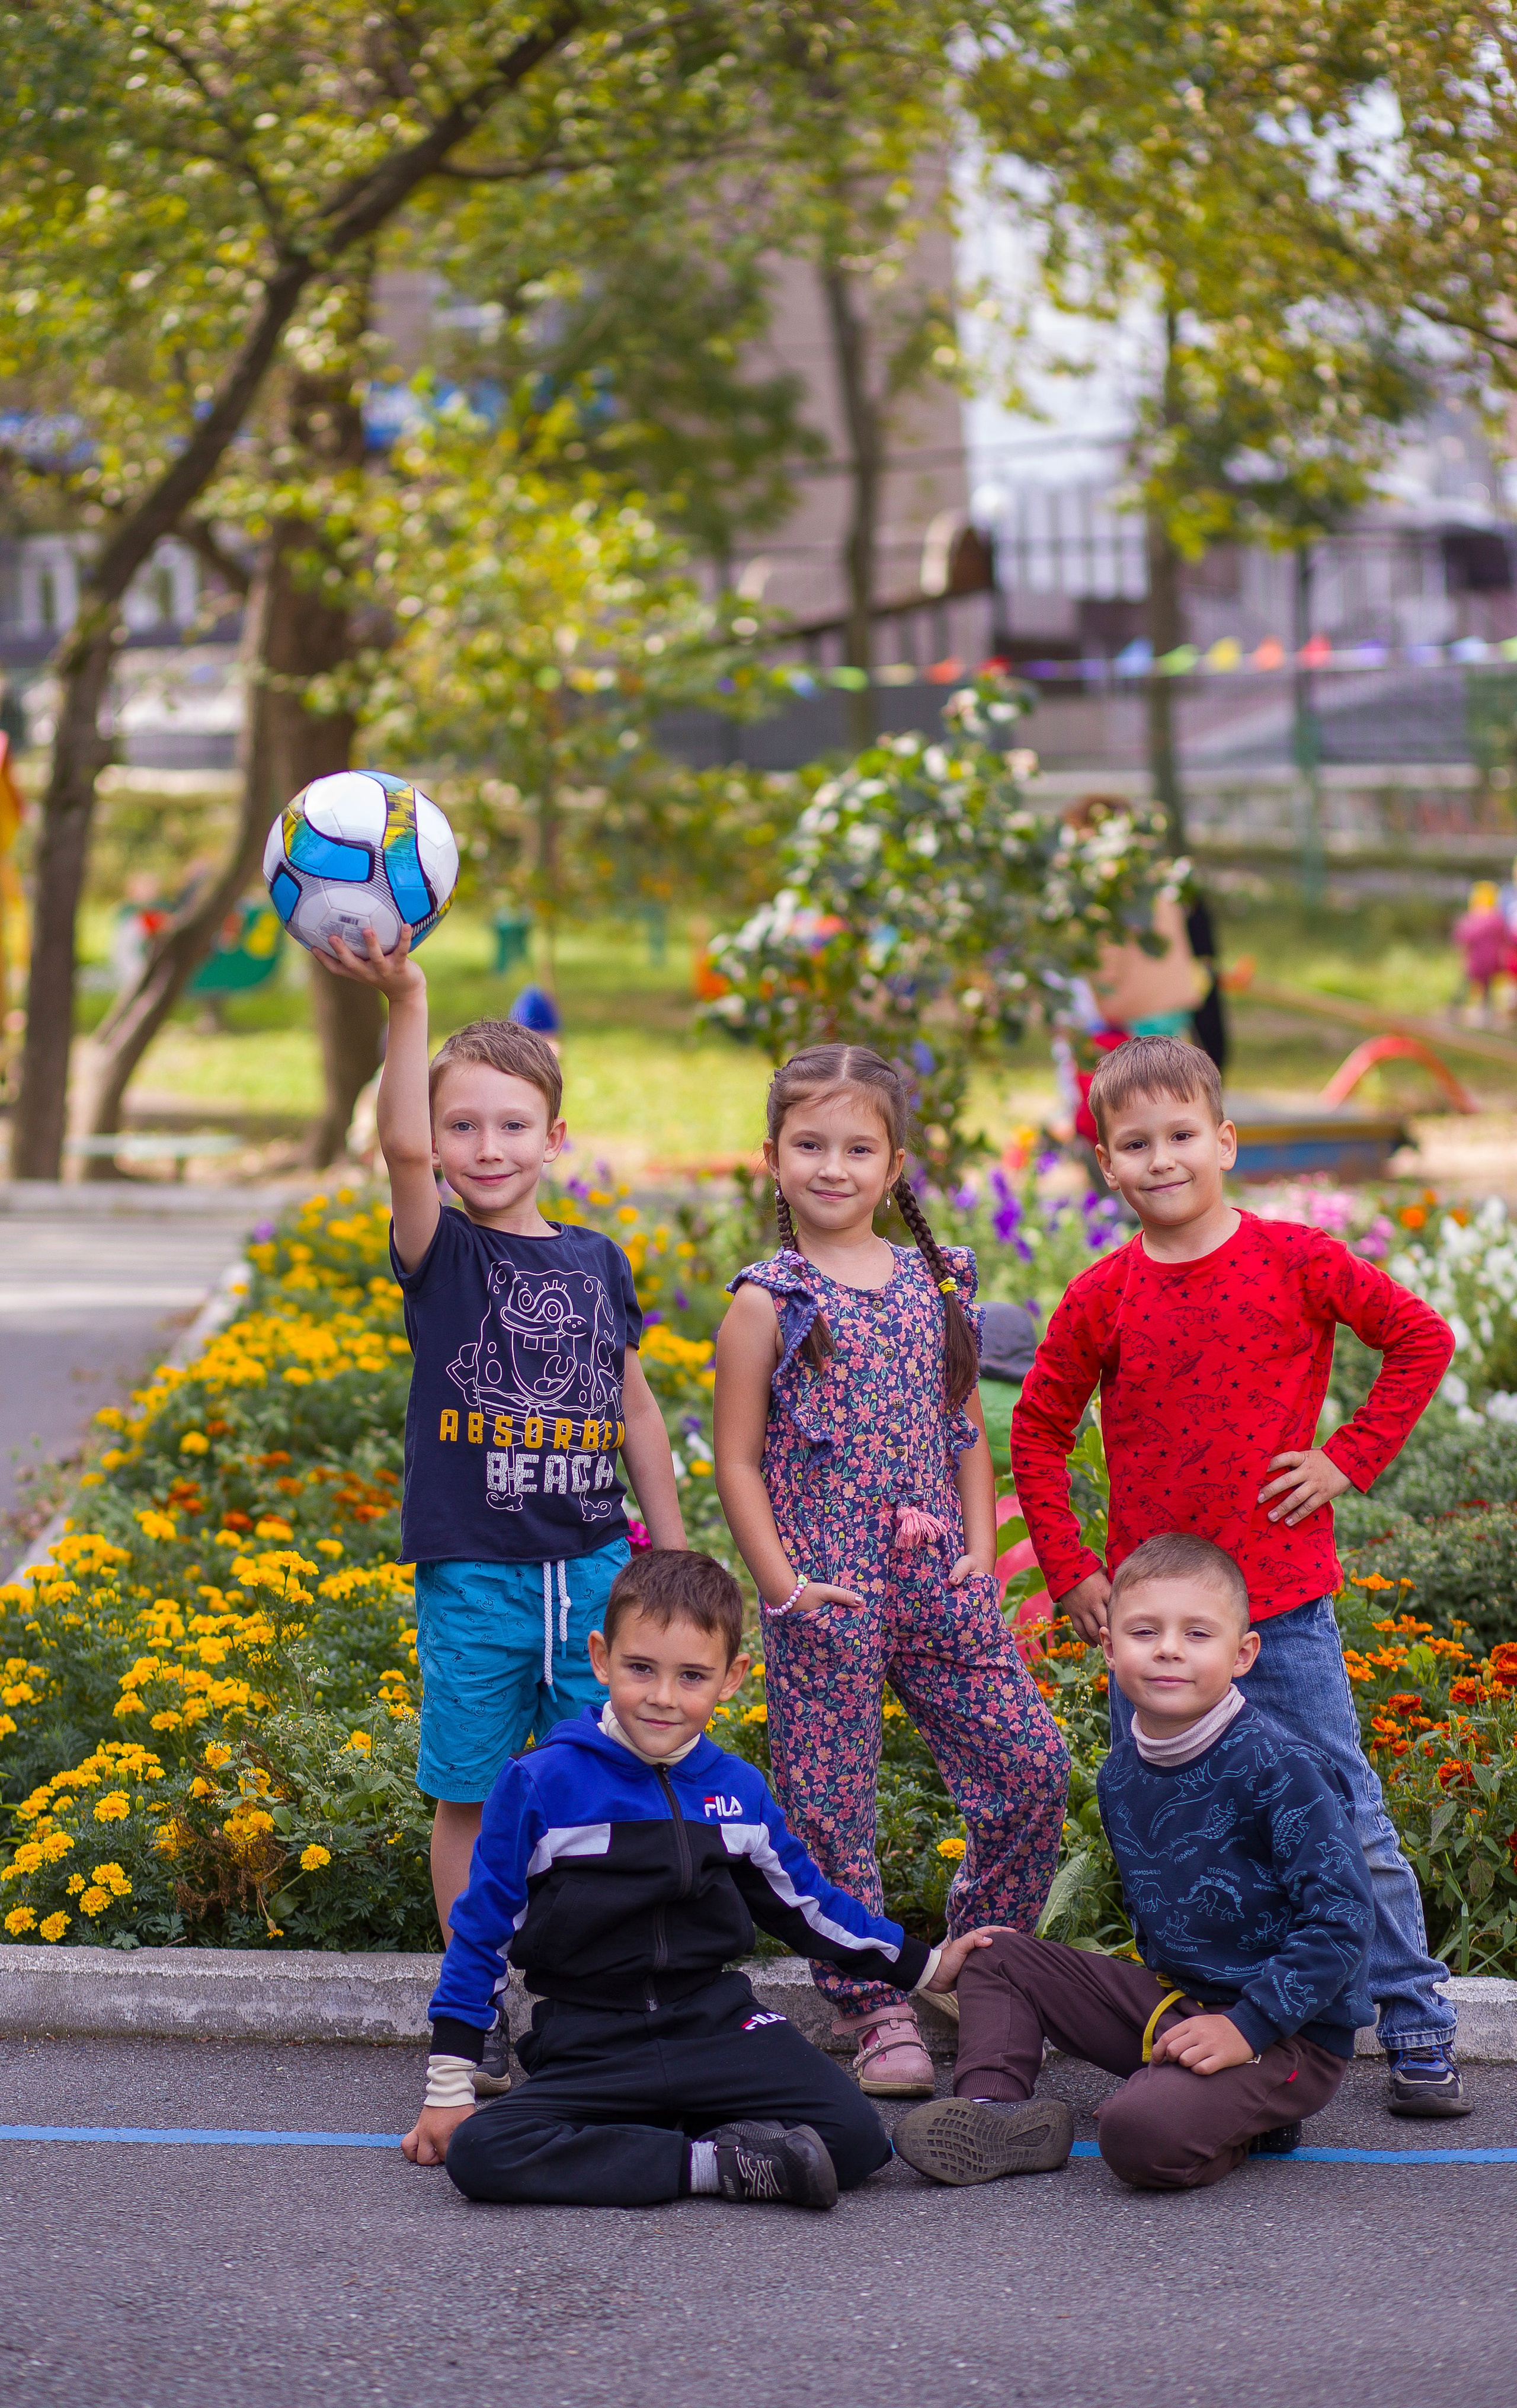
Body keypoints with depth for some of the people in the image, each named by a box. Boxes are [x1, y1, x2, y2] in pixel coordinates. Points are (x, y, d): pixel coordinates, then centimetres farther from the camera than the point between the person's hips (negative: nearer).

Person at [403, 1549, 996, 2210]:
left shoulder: (740, 1790, 5)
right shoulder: (542, 1784, -6)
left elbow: (804, 1903, 23)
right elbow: (481, 1931, 1)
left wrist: (928, 1967, 26)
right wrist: (448, 2091, 3)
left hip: (716, 2023, 1)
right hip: (588, 2048, -1)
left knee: (854, 2138, -24)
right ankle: (712, 2165, -28)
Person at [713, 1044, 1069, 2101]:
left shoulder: (933, 1282, 9)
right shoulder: (769, 1303, -3)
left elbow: (968, 1430, 15)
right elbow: (737, 1461, -3)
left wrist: (981, 1551, 3)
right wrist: (783, 1586, -11)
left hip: (940, 1586, 4)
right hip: (827, 1597, -4)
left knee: (1032, 1765, 1)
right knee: (832, 1809, -1)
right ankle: (874, 2004, 12)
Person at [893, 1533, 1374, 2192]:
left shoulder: (1279, 1769, -20)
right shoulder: (1120, 1776, 4)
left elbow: (1342, 1918, -23)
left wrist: (1248, 2025, -25)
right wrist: (1159, 1986, 6)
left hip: (1290, 2034, -8)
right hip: (1170, 1999, 8)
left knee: (1144, 2136, -33)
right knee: (1001, 1961, 11)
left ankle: (1242, 2121, -4)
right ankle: (995, 2108, -4)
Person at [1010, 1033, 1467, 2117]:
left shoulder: (1298, 1262, -5)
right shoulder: (1103, 1297, 1)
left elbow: (1425, 1339, 4)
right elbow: (1038, 1430, 12)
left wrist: (1349, 1458, -3)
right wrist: (1069, 1568, 5)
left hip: (1283, 1606, -2)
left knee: (1351, 1826, 0)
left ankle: (1419, 2030, 11)